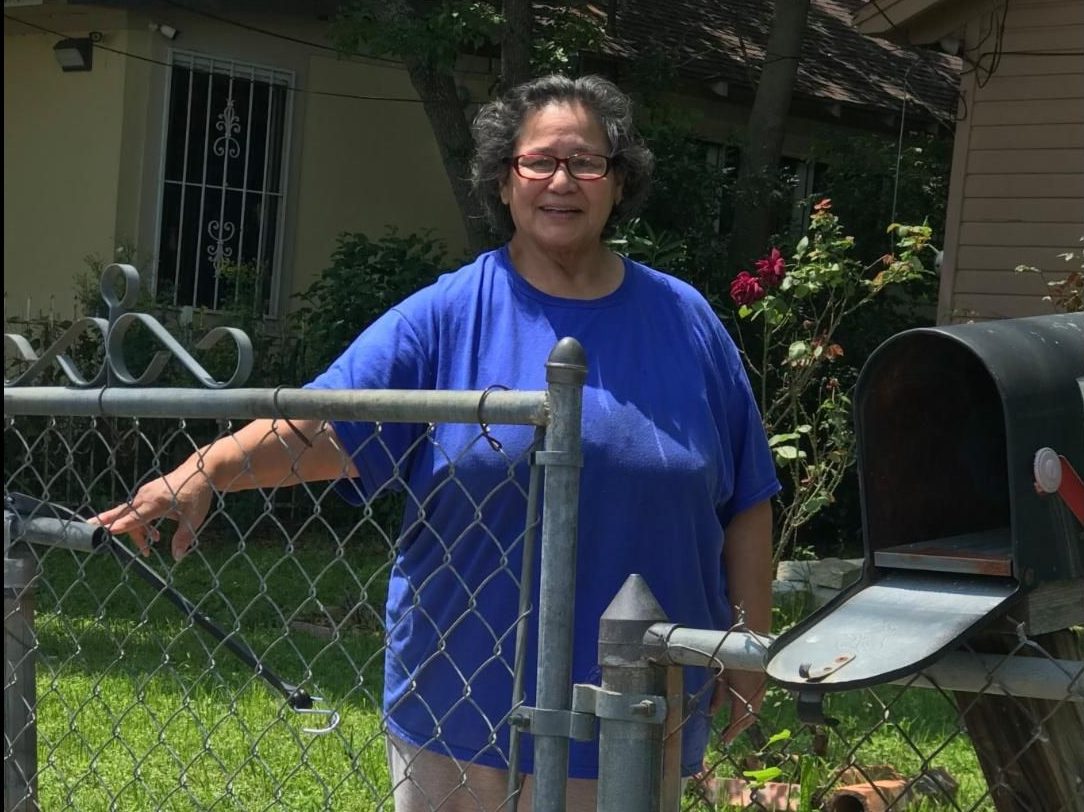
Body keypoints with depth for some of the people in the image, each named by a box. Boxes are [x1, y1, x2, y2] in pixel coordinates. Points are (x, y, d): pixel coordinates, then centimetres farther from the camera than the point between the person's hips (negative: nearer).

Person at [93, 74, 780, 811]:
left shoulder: (683, 322, 4)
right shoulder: (446, 316, -2)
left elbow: (745, 504, 7)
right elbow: (321, 425, -12)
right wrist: (202, 473, -27)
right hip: (461, 706, -1)